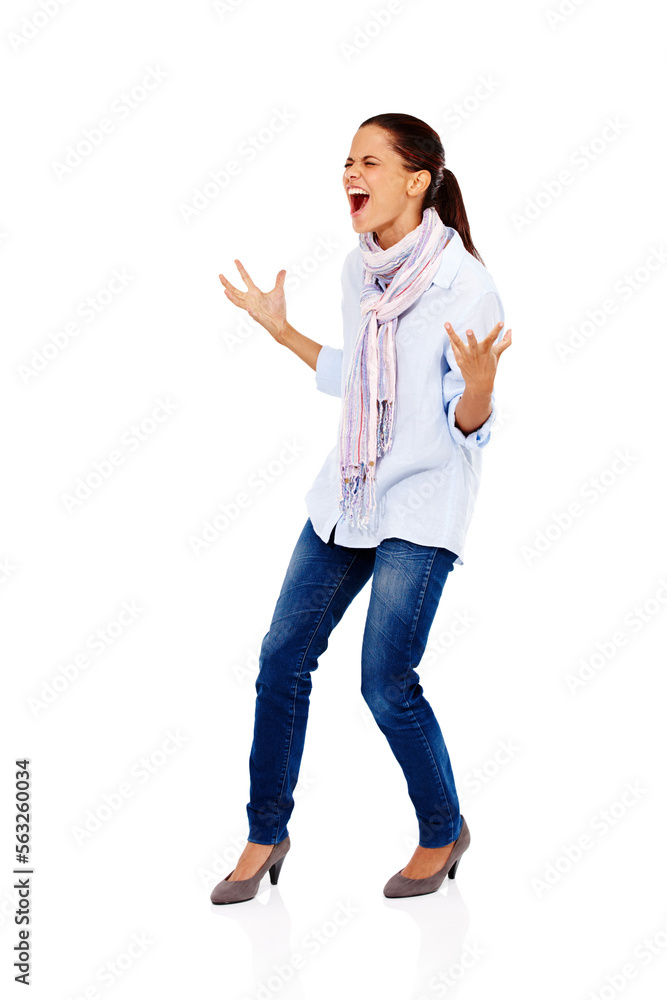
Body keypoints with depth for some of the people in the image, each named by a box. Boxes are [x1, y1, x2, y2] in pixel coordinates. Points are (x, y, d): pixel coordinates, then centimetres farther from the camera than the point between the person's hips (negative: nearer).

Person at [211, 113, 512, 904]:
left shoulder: (464, 284, -15)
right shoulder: (359, 268, 5)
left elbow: (469, 426, -13)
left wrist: (480, 385, -34)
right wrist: (283, 332, 18)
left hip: (422, 504, -7)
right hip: (348, 489, 7)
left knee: (386, 682, -6)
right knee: (282, 657, 6)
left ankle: (443, 832, 20)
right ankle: (266, 834, 23)